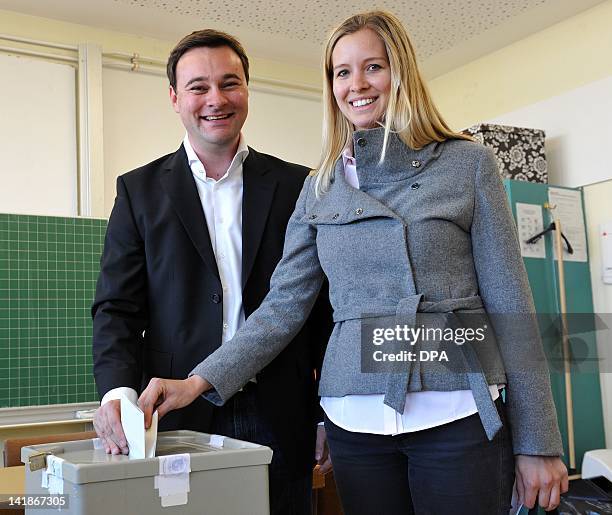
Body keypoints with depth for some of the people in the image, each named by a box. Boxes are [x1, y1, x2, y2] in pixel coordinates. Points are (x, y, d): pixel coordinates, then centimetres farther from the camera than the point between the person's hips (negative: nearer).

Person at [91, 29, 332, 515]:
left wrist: (330, 414, 4)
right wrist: (118, 390, -17)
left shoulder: (296, 186, 6)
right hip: (179, 416, 0)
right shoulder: (140, 190, 6)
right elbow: (117, 307, 1)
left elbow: (324, 306, 7)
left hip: (279, 416, 1)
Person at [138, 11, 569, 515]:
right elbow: (283, 305, 5)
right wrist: (199, 381, -8)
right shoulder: (319, 187, 9)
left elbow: (509, 303, 0)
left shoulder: (468, 163, 1)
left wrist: (538, 443, -2)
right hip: (355, 420, 3)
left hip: (458, 416, -2)